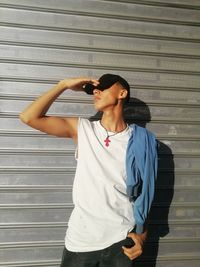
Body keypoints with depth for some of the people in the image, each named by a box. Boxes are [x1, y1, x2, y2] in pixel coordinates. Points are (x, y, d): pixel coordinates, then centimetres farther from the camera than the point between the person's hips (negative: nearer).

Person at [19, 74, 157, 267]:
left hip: (120, 240, 0)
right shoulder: (82, 129, -1)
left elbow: (142, 190, 4)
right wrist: (64, 84, -6)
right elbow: (29, 117, -8)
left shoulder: (137, 140, -3)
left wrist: (142, 234, -2)